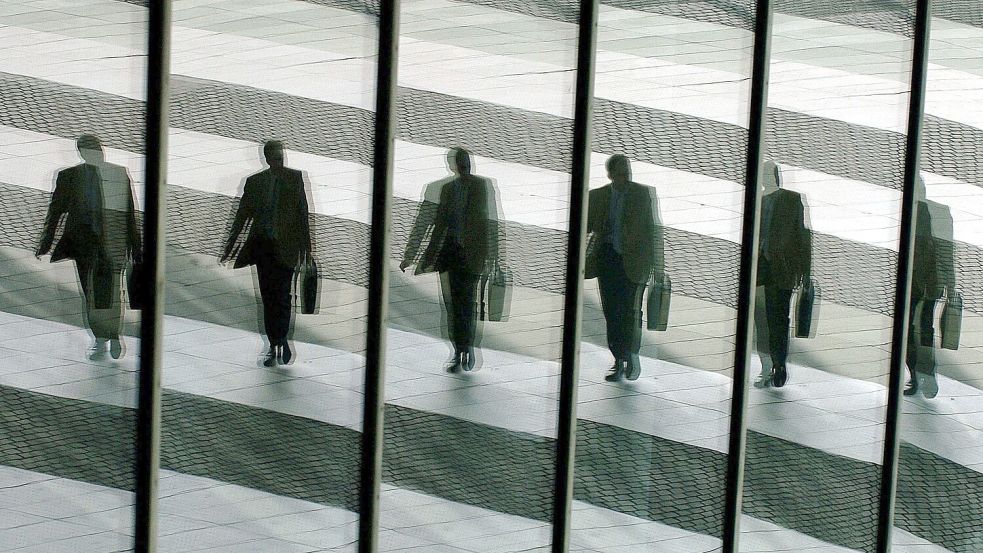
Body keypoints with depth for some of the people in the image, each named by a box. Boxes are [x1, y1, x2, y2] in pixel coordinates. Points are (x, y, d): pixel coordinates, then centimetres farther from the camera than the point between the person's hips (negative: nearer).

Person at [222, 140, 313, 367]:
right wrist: (230, 246, 9)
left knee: (282, 295, -9)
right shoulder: (254, 181, 5)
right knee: (268, 297, 5)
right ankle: (274, 345, 12)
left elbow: (303, 213, 3)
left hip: (286, 246, -2)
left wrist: (307, 246, 0)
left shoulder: (295, 178, 1)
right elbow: (242, 215, 10)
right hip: (263, 245, 2)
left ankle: (281, 340, 4)